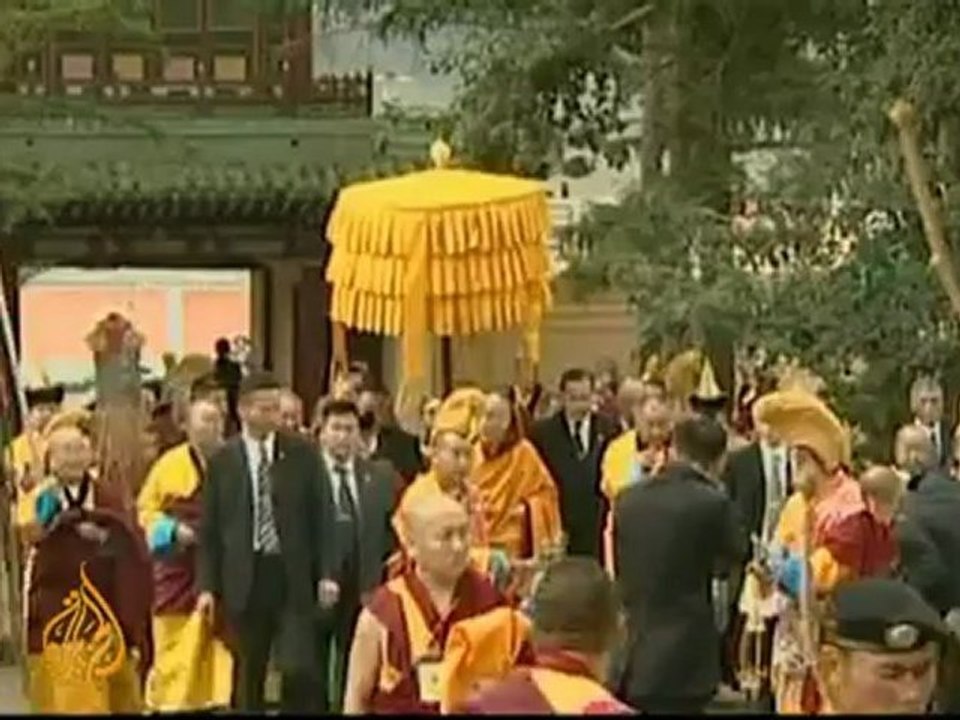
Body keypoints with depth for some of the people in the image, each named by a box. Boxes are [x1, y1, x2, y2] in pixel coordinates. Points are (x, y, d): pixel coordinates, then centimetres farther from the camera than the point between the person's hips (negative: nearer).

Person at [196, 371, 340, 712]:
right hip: (245, 577, 1)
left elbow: (321, 515, 3)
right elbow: (209, 528, 4)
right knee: (248, 674, 9)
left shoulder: (303, 453, 2)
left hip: (293, 575, 0)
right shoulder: (222, 460, 2)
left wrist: (326, 573, -4)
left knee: (299, 669, -7)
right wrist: (207, 586, -1)